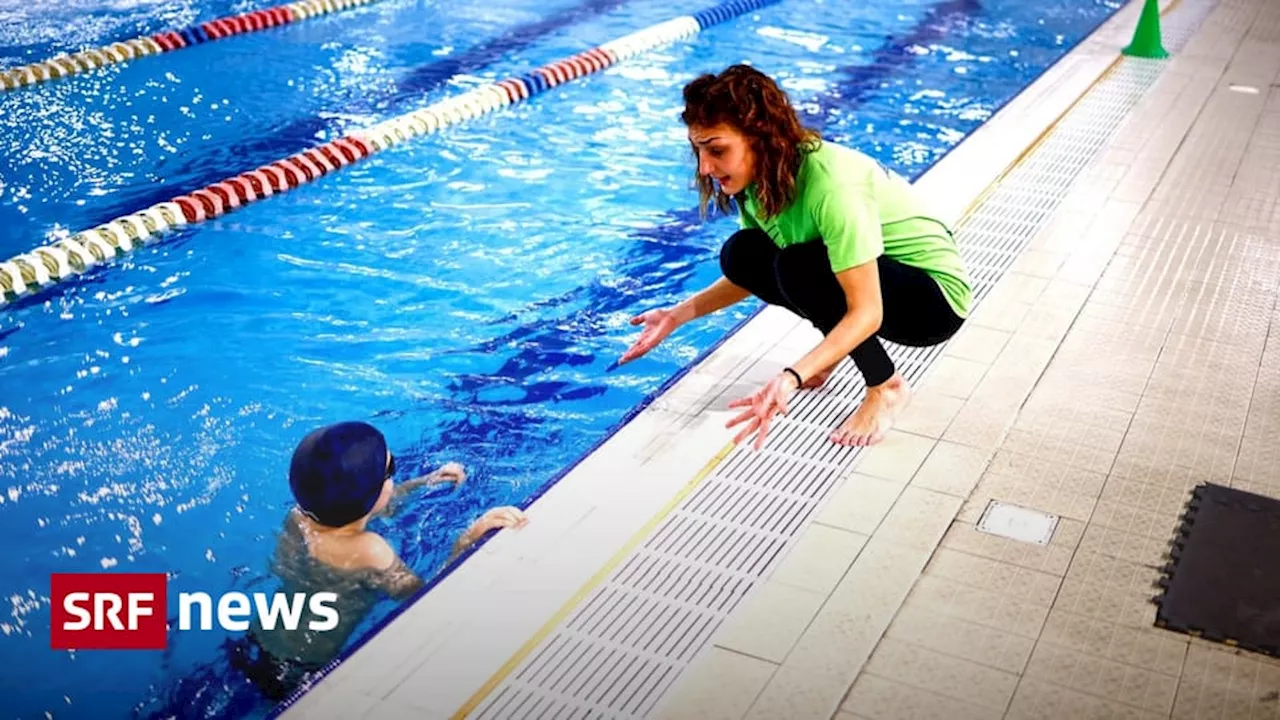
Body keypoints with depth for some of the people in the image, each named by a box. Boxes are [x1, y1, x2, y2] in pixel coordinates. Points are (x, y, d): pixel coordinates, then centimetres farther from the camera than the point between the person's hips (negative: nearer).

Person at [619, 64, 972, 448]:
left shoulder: (830, 184, -33)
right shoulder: (762, 174, -9)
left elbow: (866, 313, -34)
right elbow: (751, 274, 6)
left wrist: (792, 377, -46)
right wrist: (678, 314, -5)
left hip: (933, 298, -7)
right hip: (865, 276, 7)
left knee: (799, 266, -31)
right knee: (741, 254, -9)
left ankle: (886, 387, -11)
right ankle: (838, 342, 7)